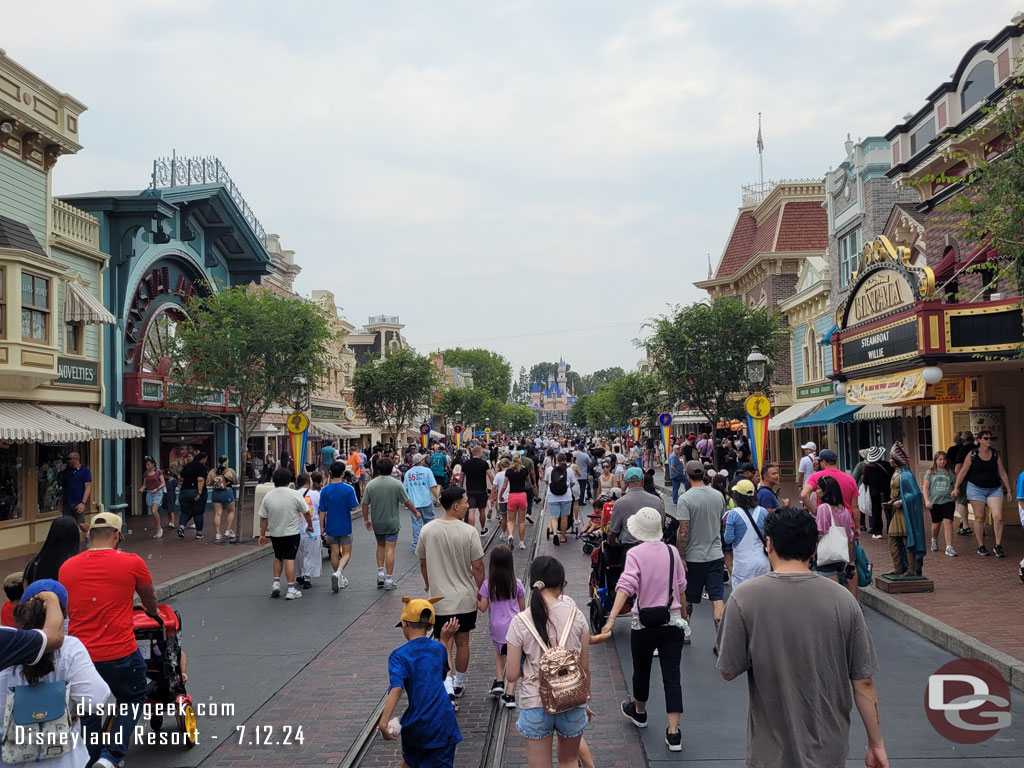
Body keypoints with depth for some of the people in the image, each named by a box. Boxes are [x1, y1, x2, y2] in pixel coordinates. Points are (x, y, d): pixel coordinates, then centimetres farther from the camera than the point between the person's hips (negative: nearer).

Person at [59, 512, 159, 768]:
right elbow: (150, 600, 13)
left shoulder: (67, 567, 4)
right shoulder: (132, 563, -6)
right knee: (133, 700, 18)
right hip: (120, 652, -3)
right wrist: (152, 612, 36)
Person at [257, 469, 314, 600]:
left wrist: (262, 534, 9)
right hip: (292, 533, -3)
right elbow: (306, 512, -2)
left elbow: (263, 518, 0)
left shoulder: (268, 496, -3)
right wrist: (310, 525, 14)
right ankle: (291, 590, -3)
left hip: (274, 534, 3)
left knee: (278, 557, 21)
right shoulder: (294, 495, -10)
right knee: (289, 559, -2)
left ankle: (276, 583, 14)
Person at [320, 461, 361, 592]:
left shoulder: (325, 490, -6)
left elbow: (322, 511, -3)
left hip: (331, 527, 2)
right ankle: (338, 573, -18)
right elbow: (354, 508, -10)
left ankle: (339, 580, 22)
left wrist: (322, 527, 6)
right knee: (346, 553, 7)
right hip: (345, 527, -2)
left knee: (334, 554, 13)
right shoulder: (349, 489, -12)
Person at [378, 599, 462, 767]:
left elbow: (396, 689, -25)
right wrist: (445, 640, 29)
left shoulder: (399, 655, -8)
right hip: (444, 722, 1)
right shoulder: (439, 648, 5)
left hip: (417, 725, -1)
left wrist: (384, 721, -31)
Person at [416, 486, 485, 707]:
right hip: (466, 598, -1)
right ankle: (459, 685, 30)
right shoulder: (469, 532, -15)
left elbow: (423, 564, 6)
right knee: (462, 642, 15)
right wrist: (479, 590, 5)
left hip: (439, 598, 1)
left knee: (444, 643, 6)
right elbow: (477, 567, -11)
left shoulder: (427, 530, -6)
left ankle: (448, 689, -10)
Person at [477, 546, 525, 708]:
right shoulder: (516, 584, -5)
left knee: (499, 652, 27)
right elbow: (522, 607, 4)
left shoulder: (487, 584, -8)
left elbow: (483, 608, -6)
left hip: (497, 627, 0)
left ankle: (499, 681, 15)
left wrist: (476, 601, 13)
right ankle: (510, 695, 1)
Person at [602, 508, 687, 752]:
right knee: (672, 676, 4)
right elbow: (681, 587, 10)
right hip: (673, 623, 2)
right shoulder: (672, 551, 0)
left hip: (645, 624, -2)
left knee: (641, 671, 20)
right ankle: (673, 733, 1)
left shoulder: (635, 553, -13)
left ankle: (639, 712, 43)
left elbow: (626, 585, -26)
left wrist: (612, 618, -31)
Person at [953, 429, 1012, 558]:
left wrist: (1008, 489, 8)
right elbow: (963, 471, 1)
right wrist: (956, 487, -1)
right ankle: (981, 547, 12)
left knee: (998, 517, -9)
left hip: (995, 489, 2)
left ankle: (998, 547, 0)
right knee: (979, 518, 2)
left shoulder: (996, 454, 4)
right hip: (976, 488, -2)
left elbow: (1002, 473, 8)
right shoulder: (972, 455, -3)